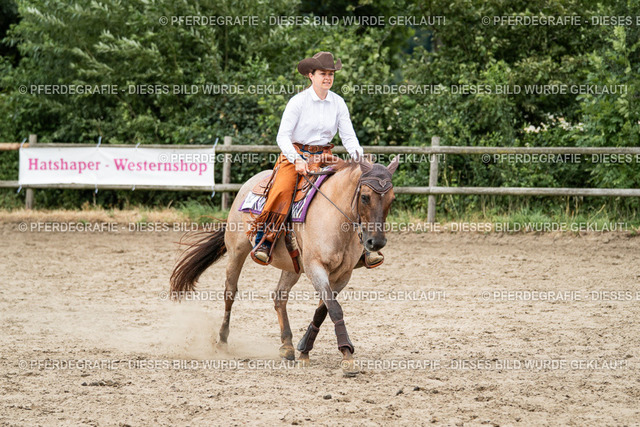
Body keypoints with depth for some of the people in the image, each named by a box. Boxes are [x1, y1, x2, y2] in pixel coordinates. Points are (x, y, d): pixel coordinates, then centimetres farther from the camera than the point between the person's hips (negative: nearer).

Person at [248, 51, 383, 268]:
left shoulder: (338, 103, 5)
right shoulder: (298, 102, -7)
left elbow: (348, 136, 6)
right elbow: (282, 136, -10)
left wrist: (357, 155, -15)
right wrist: (297, 160, -25)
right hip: (295, 155, -4)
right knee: (282, 191, -31)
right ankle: (263, 243, -26)